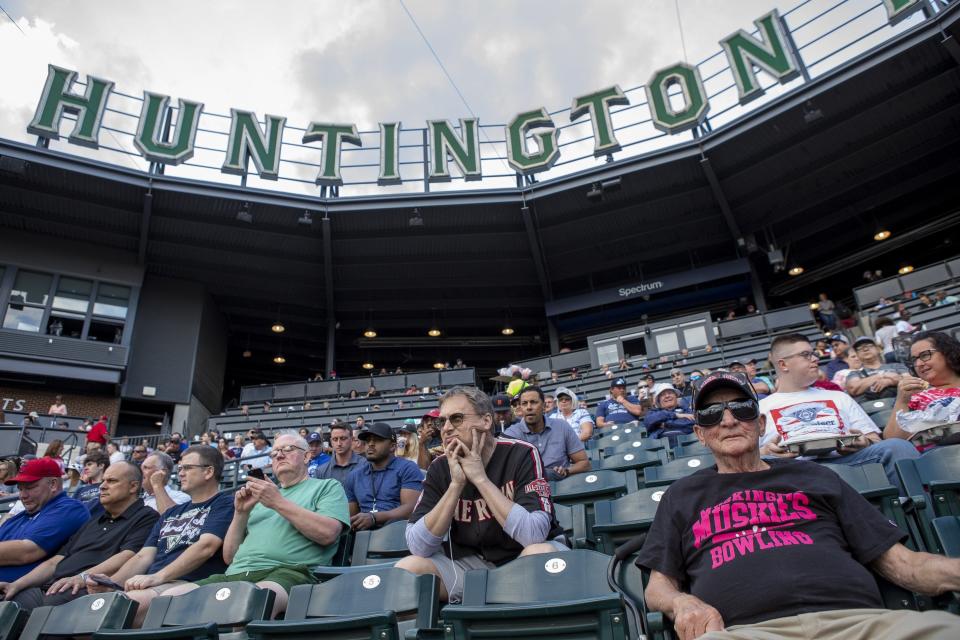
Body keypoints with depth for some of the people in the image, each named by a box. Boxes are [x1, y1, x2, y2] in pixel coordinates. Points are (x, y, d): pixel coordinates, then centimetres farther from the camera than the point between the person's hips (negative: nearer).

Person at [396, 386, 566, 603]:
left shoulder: (521, 454, -16)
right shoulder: (439, 468, -5)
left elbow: (534, 535, -29)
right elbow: (418, 546, -14)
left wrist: (480, 478, -27)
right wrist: (456, 484, -23)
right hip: (473, 562, 3)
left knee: (542, 554, -36)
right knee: (405, 570, -19)